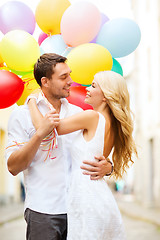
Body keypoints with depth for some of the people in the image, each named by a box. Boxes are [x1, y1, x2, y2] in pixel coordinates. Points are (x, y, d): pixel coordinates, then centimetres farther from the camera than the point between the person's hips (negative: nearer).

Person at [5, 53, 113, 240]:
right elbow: (13, 167, -9)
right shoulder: (22, 115, -2)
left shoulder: (77, 113, 11)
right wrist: (40, 134, -19)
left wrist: (107, 167, -10)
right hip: (42, 212, -4)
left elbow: (95, 153, 13)